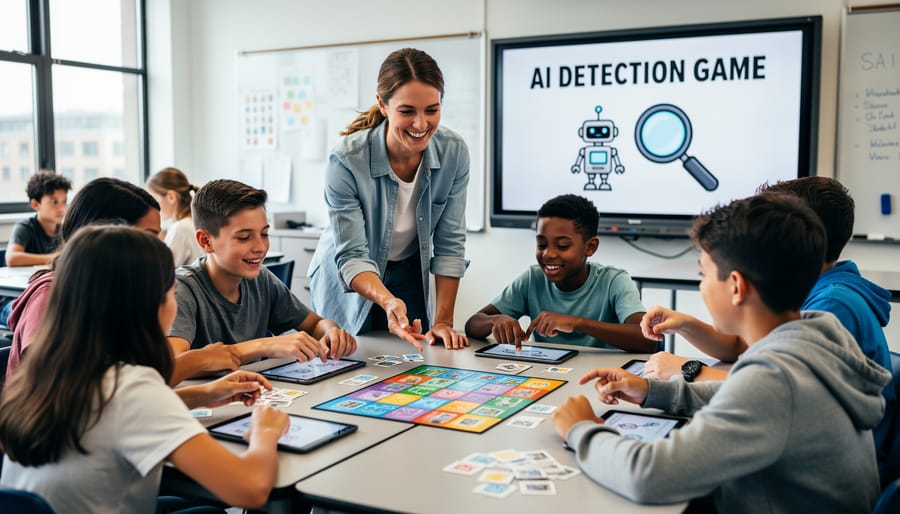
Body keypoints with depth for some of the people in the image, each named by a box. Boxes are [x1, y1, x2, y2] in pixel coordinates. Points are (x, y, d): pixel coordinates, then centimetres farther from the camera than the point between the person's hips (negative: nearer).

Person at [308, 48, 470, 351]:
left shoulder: (454, 152, -18)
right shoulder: (346, 161, -29)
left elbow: (449, 244, -11)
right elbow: (351, 256, -26)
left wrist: (443, 320, -15)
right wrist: (387, 301, -45)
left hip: (411, 276, 3)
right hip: (349, 285, -3)